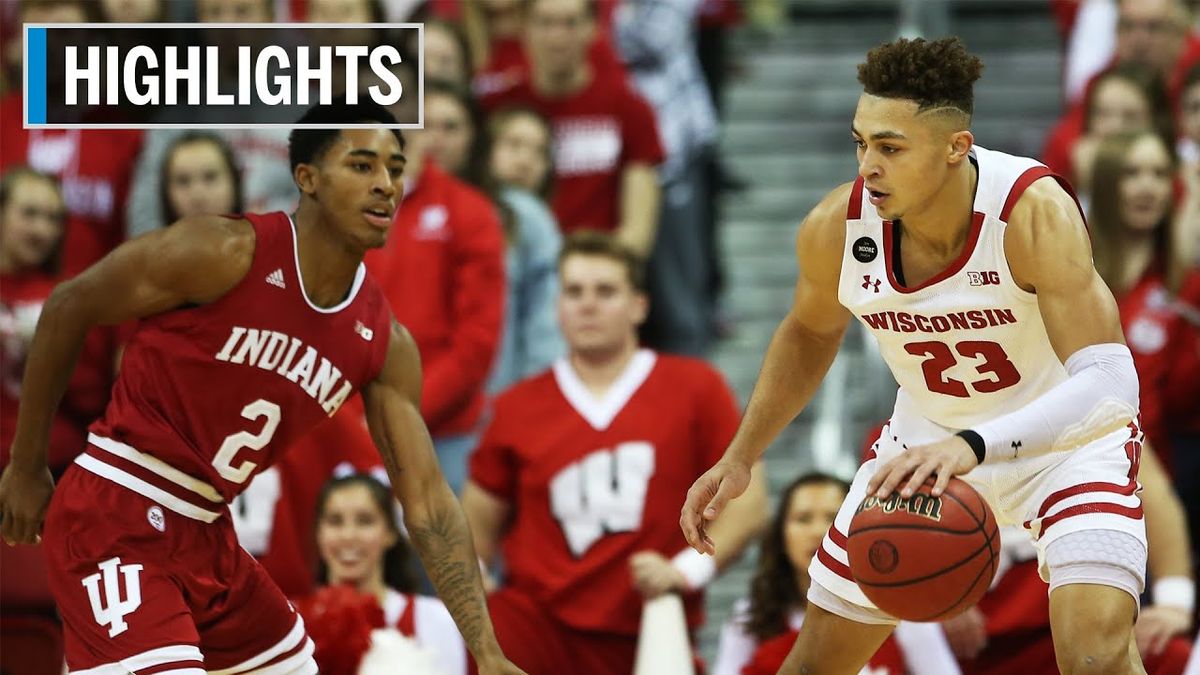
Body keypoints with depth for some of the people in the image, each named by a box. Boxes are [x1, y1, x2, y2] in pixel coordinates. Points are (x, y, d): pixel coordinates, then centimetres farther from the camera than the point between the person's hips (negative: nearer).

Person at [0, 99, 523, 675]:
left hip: (207, 536, 8)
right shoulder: (225, 254, -17)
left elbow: (427, 501, 2)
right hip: (114, 518, -8)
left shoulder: (384, 343, 1)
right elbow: (68, 307, -7)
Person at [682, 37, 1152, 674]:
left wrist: (973, 447, -54)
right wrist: (738, 460, 4)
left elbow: (1108, 380, -42)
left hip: (1067, 436, -4)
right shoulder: (836, 227, -19)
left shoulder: (1033, 210, -34)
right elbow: (811, 332, 7)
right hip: (927, 440, 5)